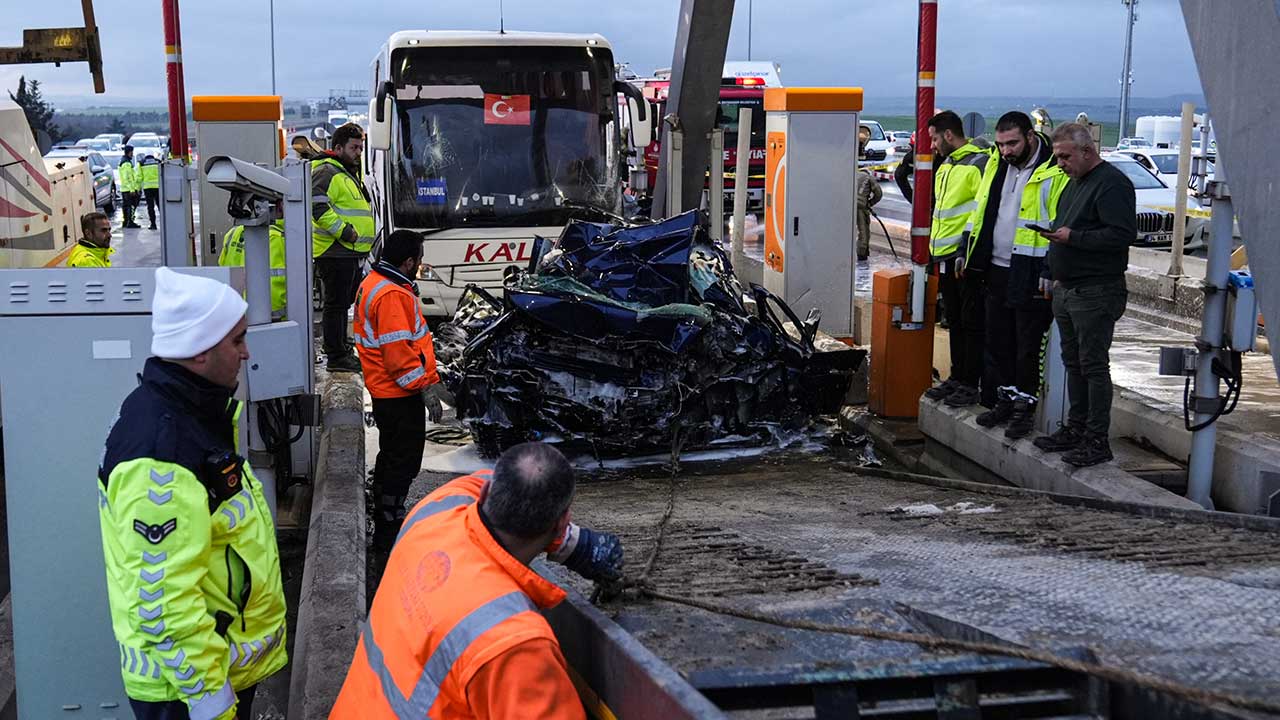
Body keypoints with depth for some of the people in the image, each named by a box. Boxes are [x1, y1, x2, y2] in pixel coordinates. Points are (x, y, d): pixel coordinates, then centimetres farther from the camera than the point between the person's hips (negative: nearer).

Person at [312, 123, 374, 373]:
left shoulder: (351, 172, 23)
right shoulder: (326, 172, -11)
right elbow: (318, 207, -23)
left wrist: (364, 234, 24)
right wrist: (343, 230, -24)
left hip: (351, 252, 10)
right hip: (335, 252, -10)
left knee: (345, 303, 16)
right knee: (336, 304, -6)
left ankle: (342, 350, 25)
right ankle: (336, 357, -3)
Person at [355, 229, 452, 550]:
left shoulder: (374, 283, 12)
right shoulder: (392, 295, -23)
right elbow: (398, 350, -27)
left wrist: (431, 379, 22)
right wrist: (425, 386, -20)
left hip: (385, 391, 11)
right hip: (400, 395, -11)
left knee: (391, 456, 22)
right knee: (404, 462, -2)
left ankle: (384, 518, 35)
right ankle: (389, 532, 4)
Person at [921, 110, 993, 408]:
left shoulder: (979, 163, -11)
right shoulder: (946, 166, 19)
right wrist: (936, 250, 23)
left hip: (967, 259, -9)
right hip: (946, 258, 9)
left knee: (972, 322, -2)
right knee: (955, 322, 15)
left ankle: (971, 384, 3)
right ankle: (957, 378, 23)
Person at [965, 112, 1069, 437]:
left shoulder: (1053, 174, -13)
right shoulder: (996, 165, 9)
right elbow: (981, 211, 19)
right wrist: (969, 254, 15)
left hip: (1030, 275, -7)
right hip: (997, 270, 7)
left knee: (1027, 346, 0)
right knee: (998, 340, 14)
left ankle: (1024, 407, 10)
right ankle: (1004, 399, 26)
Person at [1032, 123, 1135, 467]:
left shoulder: (1111, 183, -13)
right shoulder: (1075, 182, 19)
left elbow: (1123, 233, -23)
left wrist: (1072, 237, -21)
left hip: (1096, 293, -10)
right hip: (1067, 290, 10)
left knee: (1094, 366, -6)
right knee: (1074, 364, 14)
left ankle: (1097, 440, -1)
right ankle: (1075, 429, 23)